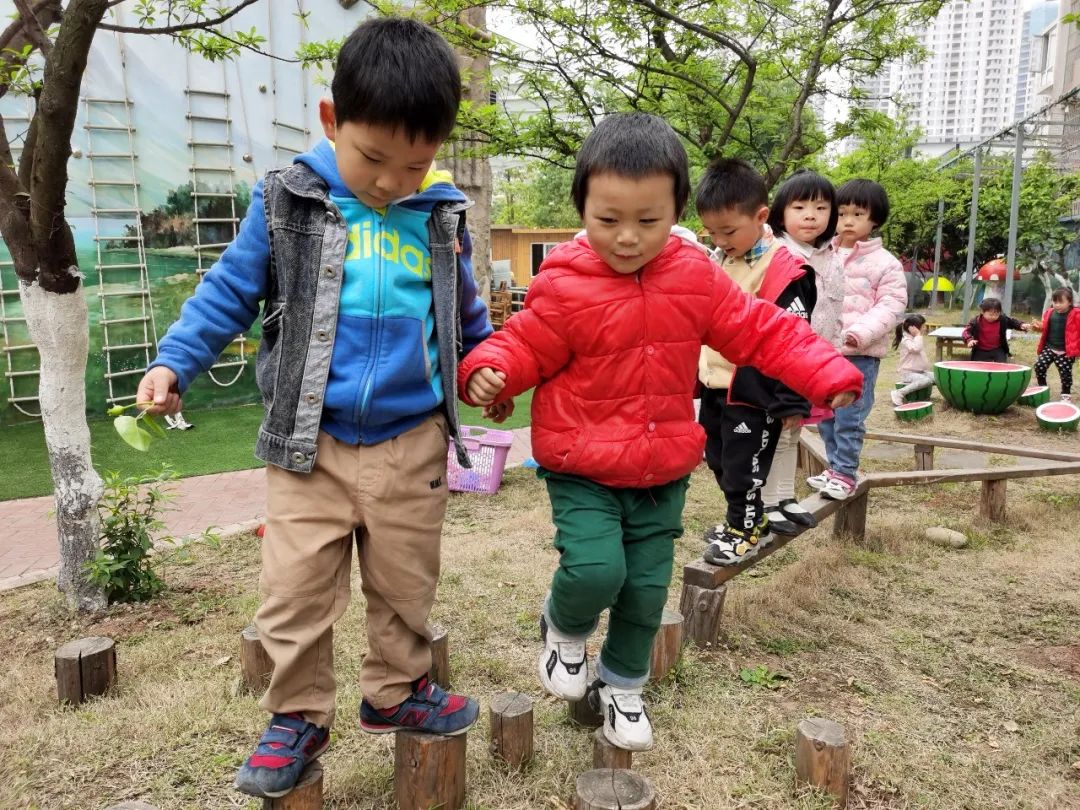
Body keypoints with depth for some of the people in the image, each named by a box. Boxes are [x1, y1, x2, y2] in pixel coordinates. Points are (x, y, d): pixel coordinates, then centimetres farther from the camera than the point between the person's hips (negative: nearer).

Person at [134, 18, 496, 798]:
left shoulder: (442, 216, 1)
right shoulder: (287, 203, -4)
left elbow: (465, 307, 17)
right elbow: (230, 291, 3)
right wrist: (173, 361, -4)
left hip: (412, 443, 2)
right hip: (310, 444, -1)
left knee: (405, 585, 15)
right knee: (296, 591, 4)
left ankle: (397, 692, 37)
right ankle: (299, 718, 25)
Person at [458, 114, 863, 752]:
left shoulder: (697, 276, -3)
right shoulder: (563, 286, -13)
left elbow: (759, 331, 1)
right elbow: (525, 348, -5)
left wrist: (826, 374, -7)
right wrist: (490, 372, -27)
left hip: (663, 472, 4)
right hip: (581, 469, -3)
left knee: (647, 590, 11)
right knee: (597, 571, -19)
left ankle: (622, 686, 38)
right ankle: (564, 627, 19)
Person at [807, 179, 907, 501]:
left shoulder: (886, 263, -3)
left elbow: (891, 306, -8)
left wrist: (861, 333, -23)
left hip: (861, 354, -5)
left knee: (849, 417, -4)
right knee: (826, 415, 12)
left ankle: (845, 473, 9)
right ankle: (835, 467, 26)